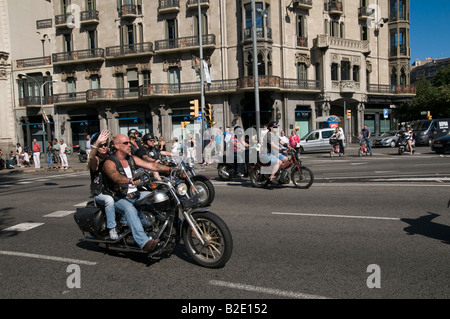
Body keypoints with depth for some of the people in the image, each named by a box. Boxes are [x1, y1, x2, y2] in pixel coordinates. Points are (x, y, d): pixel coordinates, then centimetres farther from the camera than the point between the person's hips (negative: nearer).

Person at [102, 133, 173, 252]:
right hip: (118, 198, -7)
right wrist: (129, 180, -52)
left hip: (134, 194, 7)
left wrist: (169, 169, -12)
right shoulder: (109, 162, -10)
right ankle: (144, 242, -50)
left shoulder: (132, 159, 11)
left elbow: (150, 165, 2)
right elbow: (116, 177, -30)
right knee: (130, 209, -37)